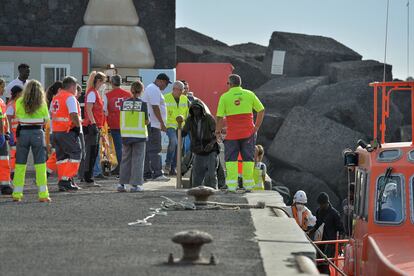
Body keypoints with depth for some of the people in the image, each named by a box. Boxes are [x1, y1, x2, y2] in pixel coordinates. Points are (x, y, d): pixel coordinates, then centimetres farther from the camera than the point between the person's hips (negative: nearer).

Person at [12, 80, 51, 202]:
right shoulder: (42, 104, -4)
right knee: (40, 164, 2)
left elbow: (17, 116, 7)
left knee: (20, 164, 9)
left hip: (23, 133, 1)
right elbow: (46, 120, 3)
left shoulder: (19, 102, -2)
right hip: (37, 133, -1)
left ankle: (17, 194, 10)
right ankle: (43, 194, -3)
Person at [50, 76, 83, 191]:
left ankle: (62, 182, 11)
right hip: (68, 131, -8)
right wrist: (78, 126, -10)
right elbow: (73, 115, -20)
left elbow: (51, 114, 21)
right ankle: (67, 179, -10)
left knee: (61, 156, 12)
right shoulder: (70, 97, -11)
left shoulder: (55, 98, 16)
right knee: (75, 154, -2)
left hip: (56, 131, 8)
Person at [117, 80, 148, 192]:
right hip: (139, 135, -3)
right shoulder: (143, 103, -9)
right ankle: (135, 184, 1)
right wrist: (147, 121, 13)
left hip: (126, 134, 3)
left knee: (125, 158, 12)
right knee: (138, 159, 4)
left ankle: (122, 184, 11)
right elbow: (146, 121, -7)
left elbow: (122, 119, 5)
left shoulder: (124, 103, 0)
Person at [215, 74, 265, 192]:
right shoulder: (249, 94, 3)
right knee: (248, 159, 10)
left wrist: (218, 131, 5)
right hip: (248, 133, 2)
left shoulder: (224, 97, -5)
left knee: (231, 159, 4)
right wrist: (257, 126, 10)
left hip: (232, 134, -2)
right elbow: (261, 110, 5)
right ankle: (248, 185, 10)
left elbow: (220, 117, -7)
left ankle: (231, 186, -4)